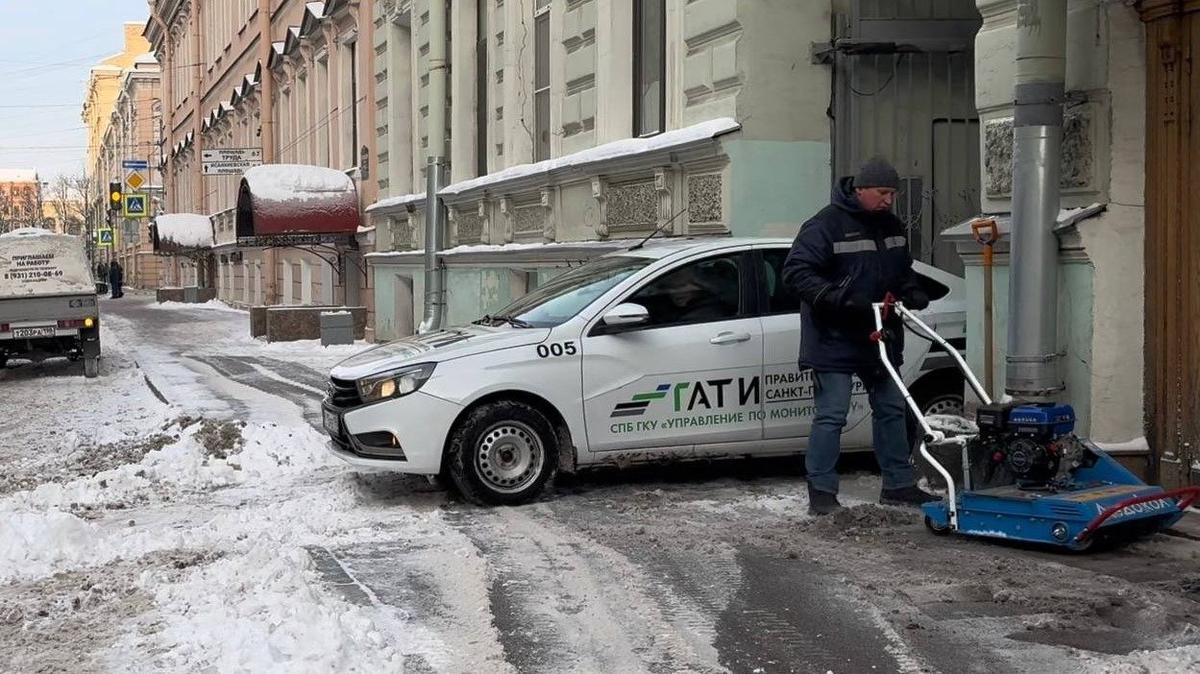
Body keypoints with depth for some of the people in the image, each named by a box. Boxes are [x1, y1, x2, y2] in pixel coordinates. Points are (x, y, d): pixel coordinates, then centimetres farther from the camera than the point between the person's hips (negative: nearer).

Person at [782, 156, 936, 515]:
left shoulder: (892, 227, 11)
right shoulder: (826, 225, -15)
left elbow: (903, 271, 26)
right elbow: (796, 272, -20)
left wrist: (912, 292, 4)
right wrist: (839, 299, -29)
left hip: (879, 337, 8)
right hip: (834, 340, -8)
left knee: (891, 409, 13)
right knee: (831, 415, -7)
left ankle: (898, 485, 23)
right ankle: (821, 491, -1)